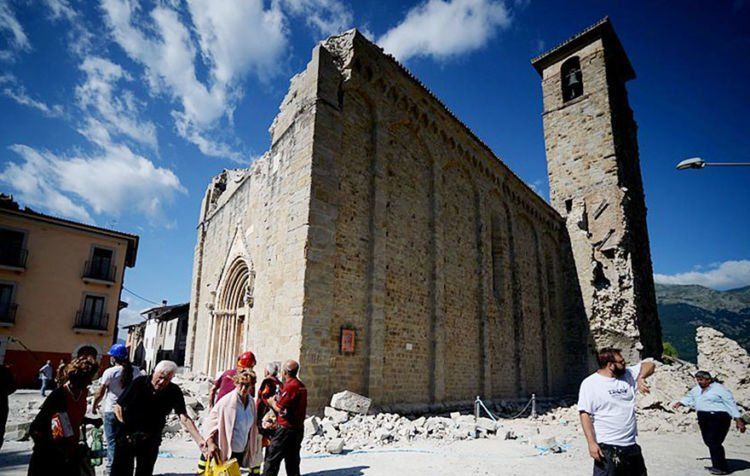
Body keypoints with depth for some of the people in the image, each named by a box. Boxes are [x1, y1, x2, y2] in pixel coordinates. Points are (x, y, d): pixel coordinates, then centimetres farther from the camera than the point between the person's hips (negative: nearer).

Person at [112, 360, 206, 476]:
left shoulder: (174, 392, -14)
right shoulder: (139, 382, -14)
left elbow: (184, 417, -21)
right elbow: (118, 406, -4)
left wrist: (200, 440, -34)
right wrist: (126, 425, -16)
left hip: (151, 440, 1)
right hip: (127, 436, -1)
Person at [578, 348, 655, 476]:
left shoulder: (628, 374, 5)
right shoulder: (590, 383, -13)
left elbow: (649, 365, 13)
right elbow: (585, 415, -14)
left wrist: (641, 378, -8)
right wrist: (591, 443, -20)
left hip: (631, 445, 7)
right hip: (607, 448, -7)